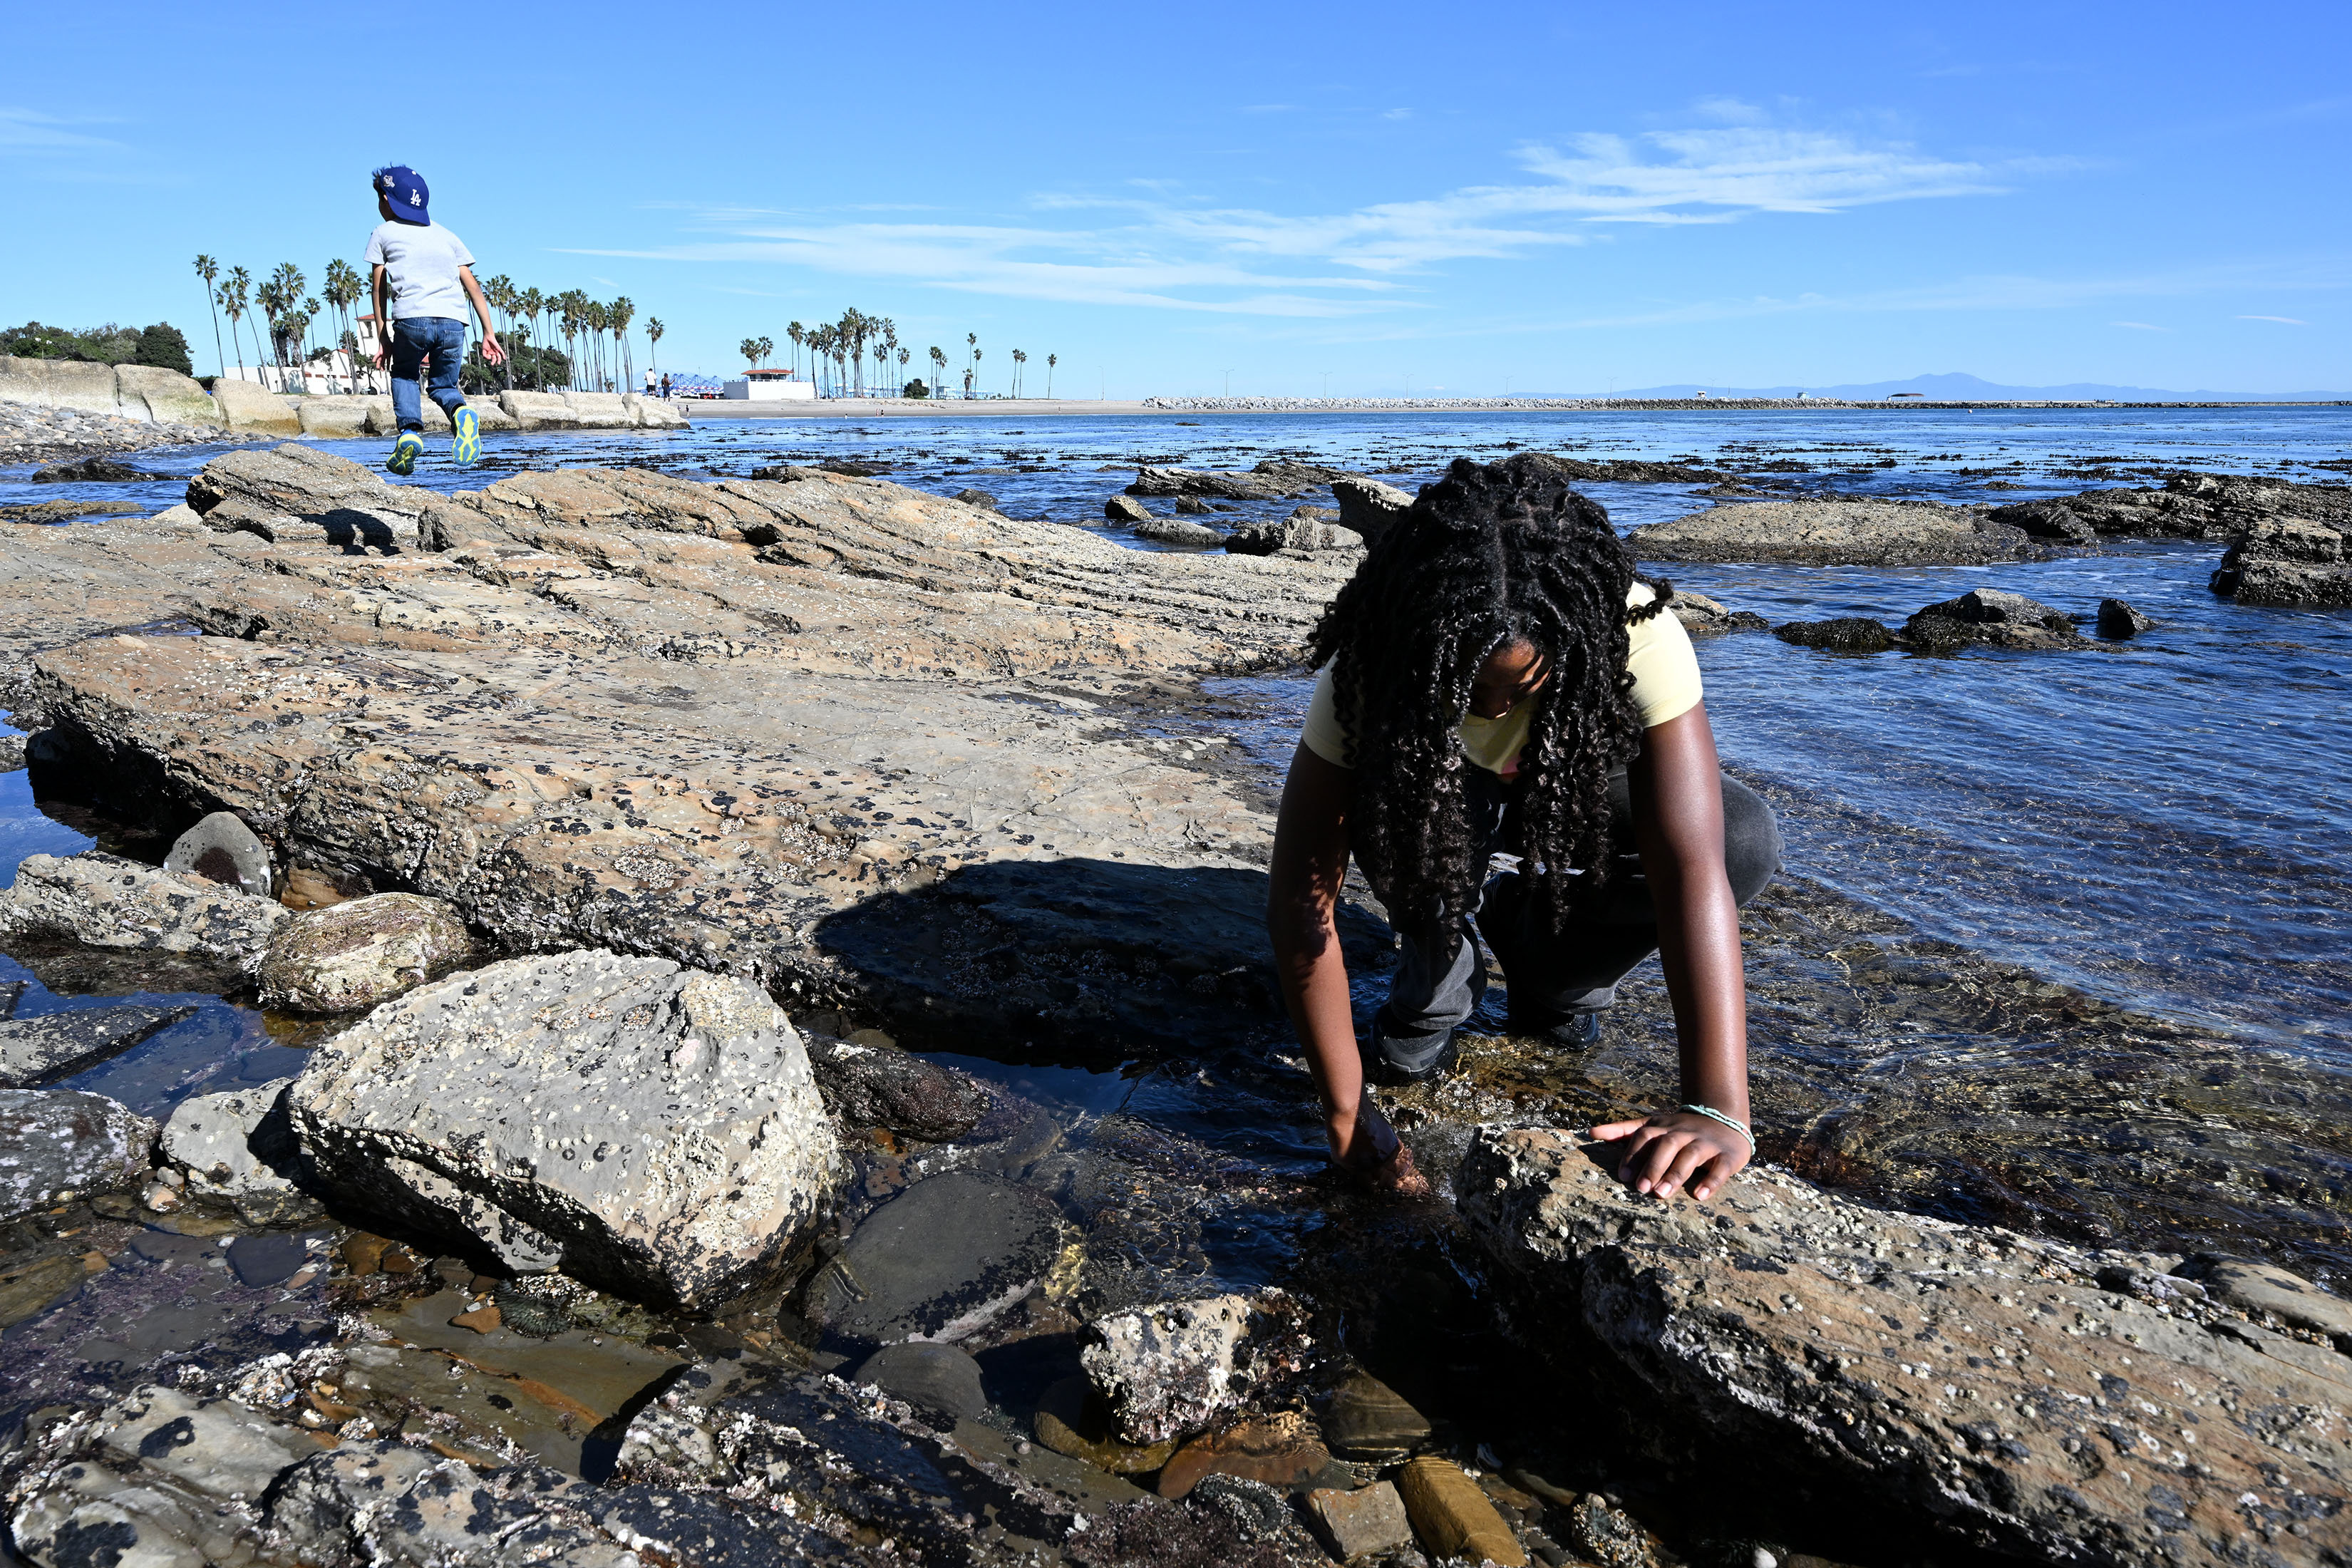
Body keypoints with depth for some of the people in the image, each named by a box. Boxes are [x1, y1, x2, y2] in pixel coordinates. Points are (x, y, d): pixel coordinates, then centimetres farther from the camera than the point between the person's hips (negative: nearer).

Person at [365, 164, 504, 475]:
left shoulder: (383, 234, 16)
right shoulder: (447, 236, 25)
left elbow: (380, 290, 12)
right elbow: (473, 287, 16)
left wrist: (382, 338, 13)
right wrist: (489, 333, 13)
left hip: (411, 319, -2)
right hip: (453, 322, 3)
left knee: (405, 376, 23)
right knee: (443, 385, 20)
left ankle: (410, 431, -3)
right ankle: (461, 413, -17)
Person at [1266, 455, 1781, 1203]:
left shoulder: (1633, 635, -37)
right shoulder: (1370, 669, -34)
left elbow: (1691, 867, -44)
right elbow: (1299, 900, -34)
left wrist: (1717, 1110, -53)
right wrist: (1347, 1114, -36)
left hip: (1577, 793, 1)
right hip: (1442, 794, -1)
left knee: (1747, 839, -28)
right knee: (1409, 804, -37)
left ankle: (1542, 949, 0)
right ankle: (1435, 979, -5)